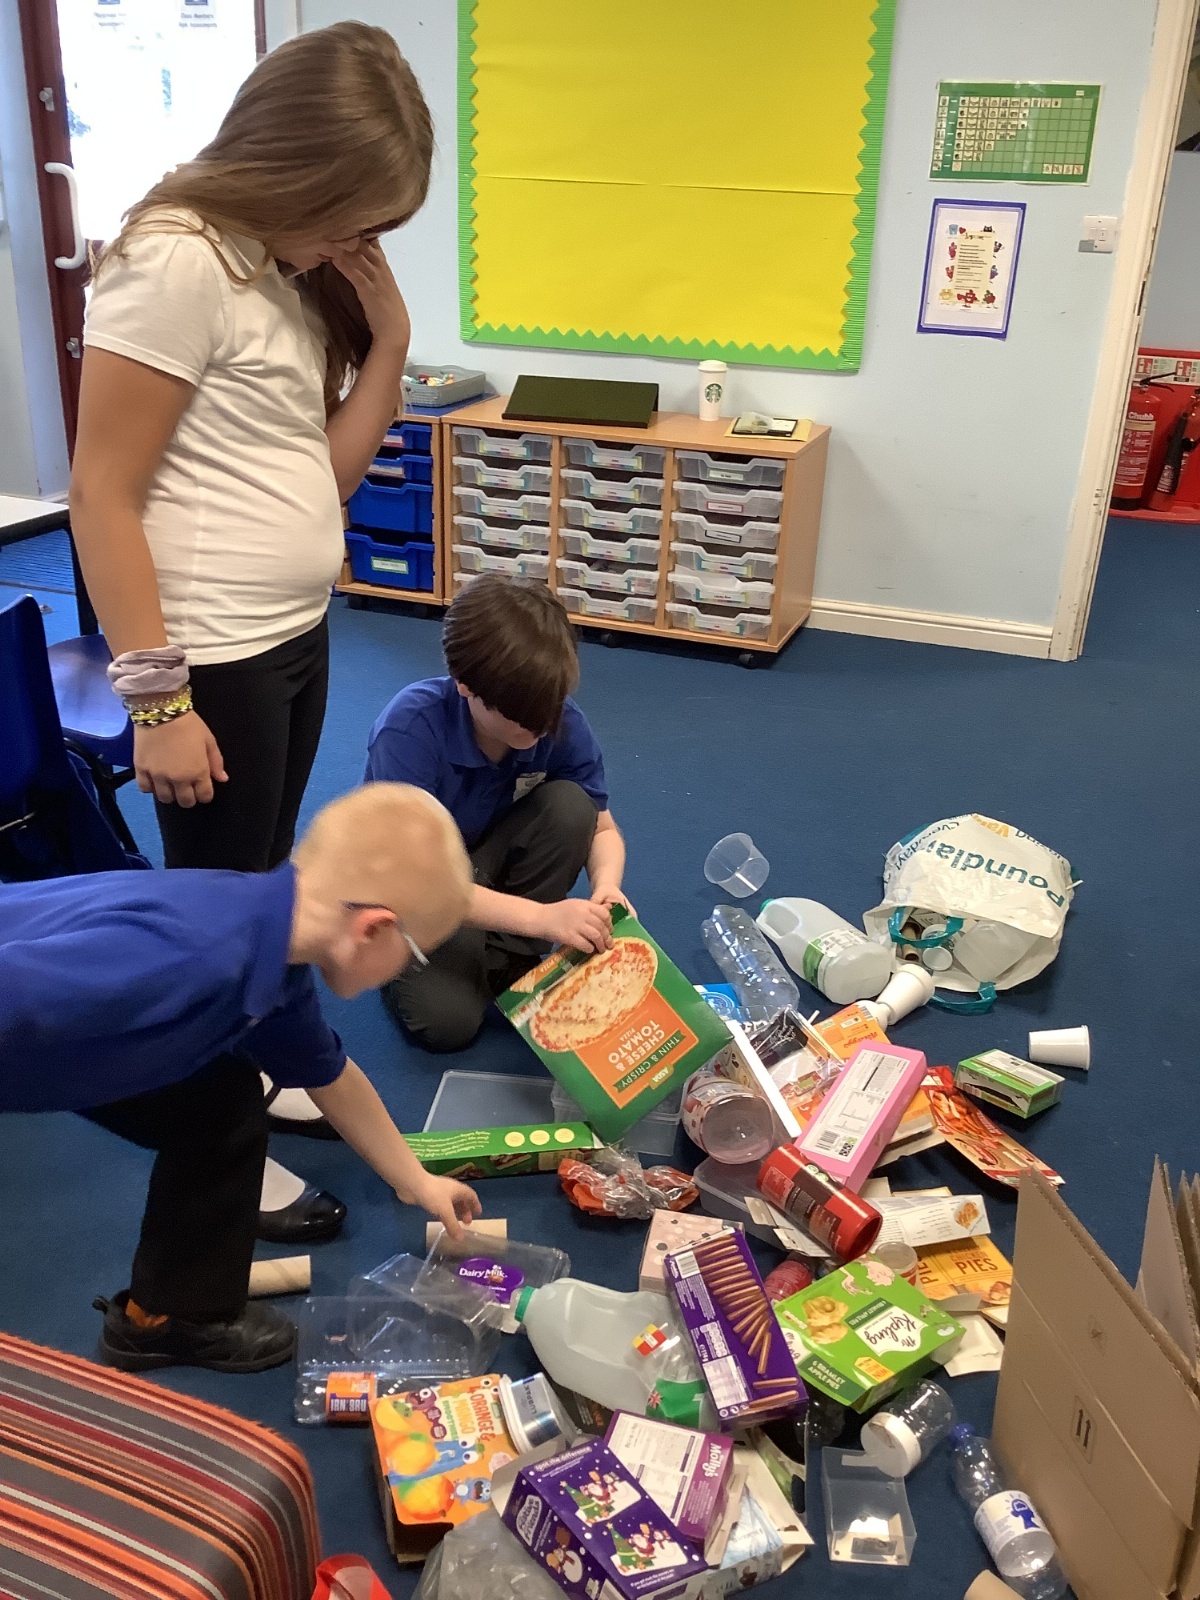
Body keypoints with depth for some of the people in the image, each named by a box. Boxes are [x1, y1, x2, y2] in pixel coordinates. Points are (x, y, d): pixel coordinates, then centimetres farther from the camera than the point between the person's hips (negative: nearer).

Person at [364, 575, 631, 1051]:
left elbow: (601, 828, -8)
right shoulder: (410, 729, -34)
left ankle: (509, 960, -7)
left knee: (570, 805, -24)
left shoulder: (560, 721, -20)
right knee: (448, 1021, -25)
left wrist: (605, 889, -33)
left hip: (486, 860, 4)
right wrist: (540, 916, -47)